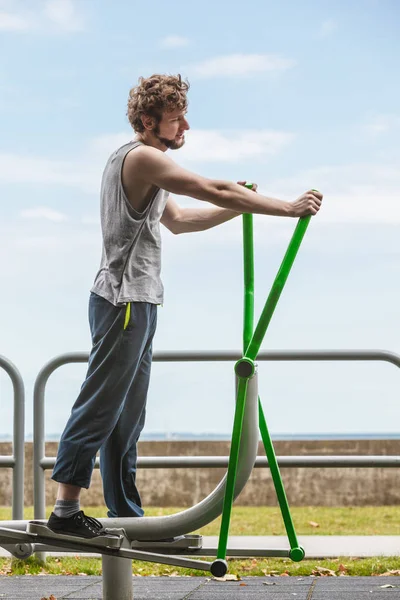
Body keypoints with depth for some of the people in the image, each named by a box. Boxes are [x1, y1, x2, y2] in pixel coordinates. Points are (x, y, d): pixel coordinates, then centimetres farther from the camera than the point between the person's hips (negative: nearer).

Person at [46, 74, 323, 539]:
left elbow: (176, 220, 27)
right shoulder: (142, 157, -14)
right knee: (100, 405, -9)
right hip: (123, 302, -11)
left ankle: (125, 513, 15)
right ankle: (65, 510, -7)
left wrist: (236, 209, 17)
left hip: (135, 303, 11)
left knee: (126, 414, 11)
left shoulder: (144, 162, 19)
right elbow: (213, 190, -19)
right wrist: (288, 208, -17)